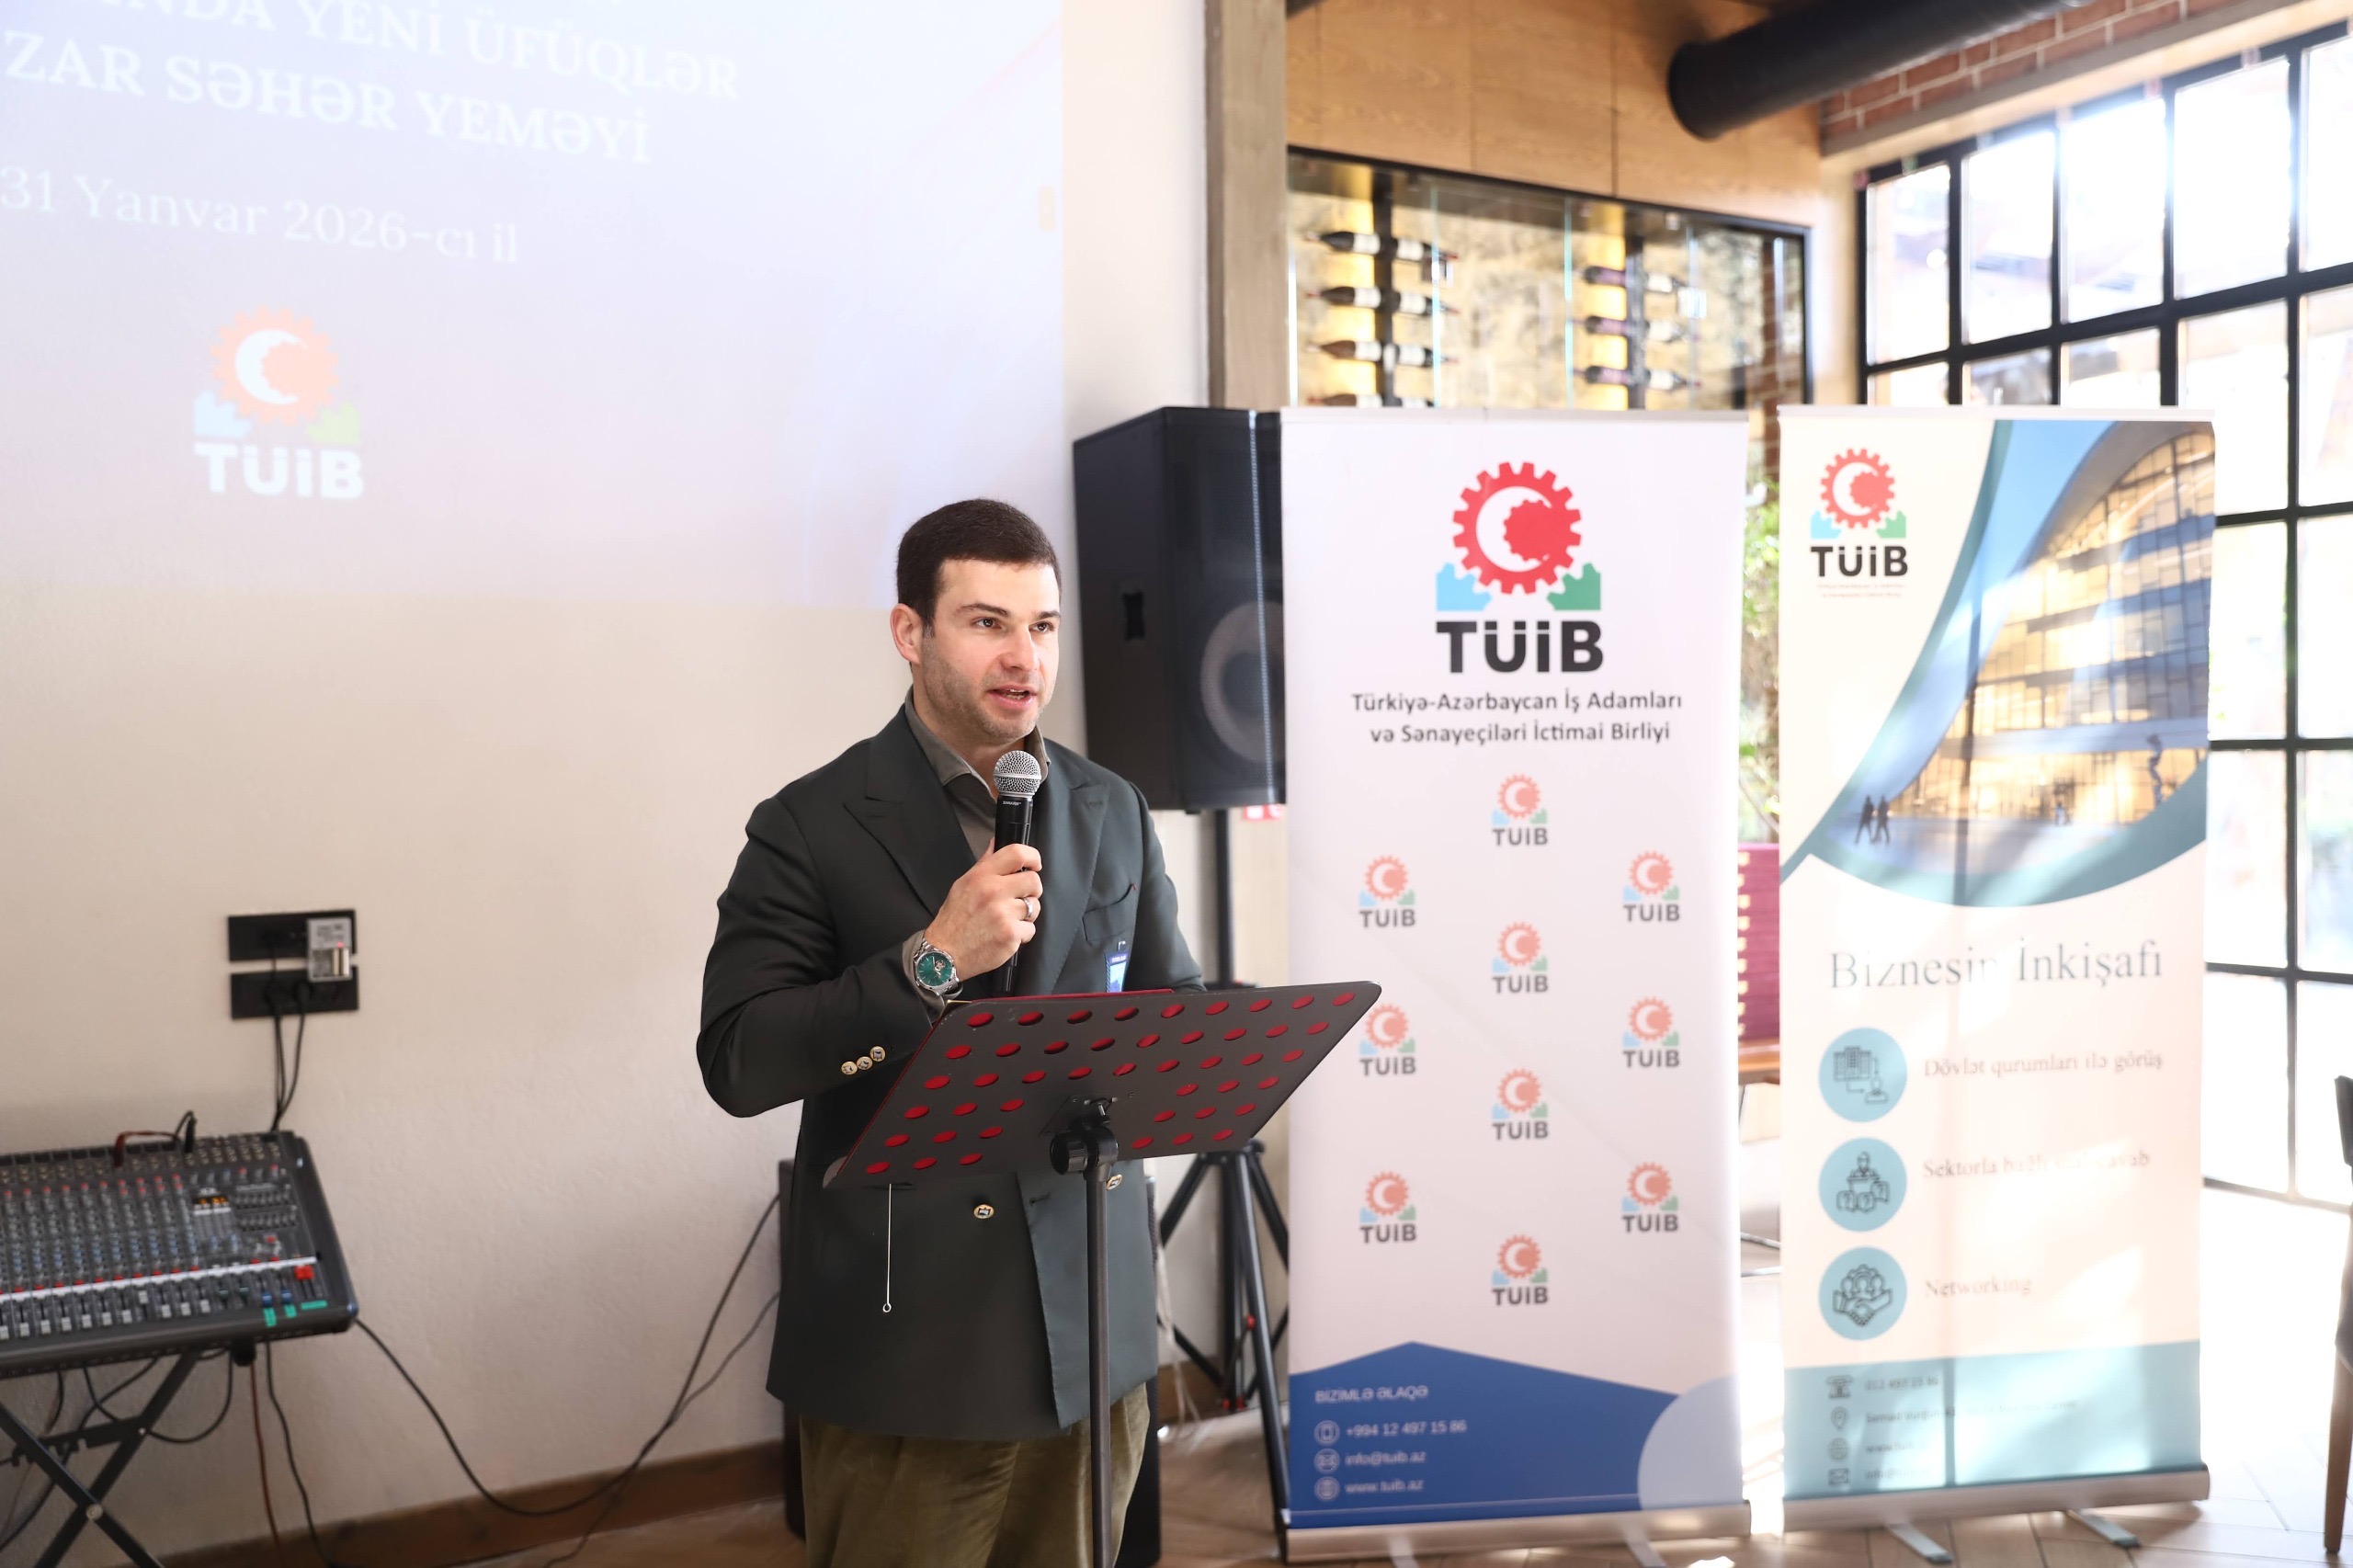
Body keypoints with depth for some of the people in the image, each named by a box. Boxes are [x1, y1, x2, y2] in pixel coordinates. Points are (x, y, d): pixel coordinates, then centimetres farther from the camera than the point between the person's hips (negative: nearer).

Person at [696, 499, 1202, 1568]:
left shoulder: (1113, 811, 7)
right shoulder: (814, 824, -8)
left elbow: (1178, 1012, 14)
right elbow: (736, 1064, -13)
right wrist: (931, 962, -22)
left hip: (1089, 1322, 4)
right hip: (902, 1338, -4)